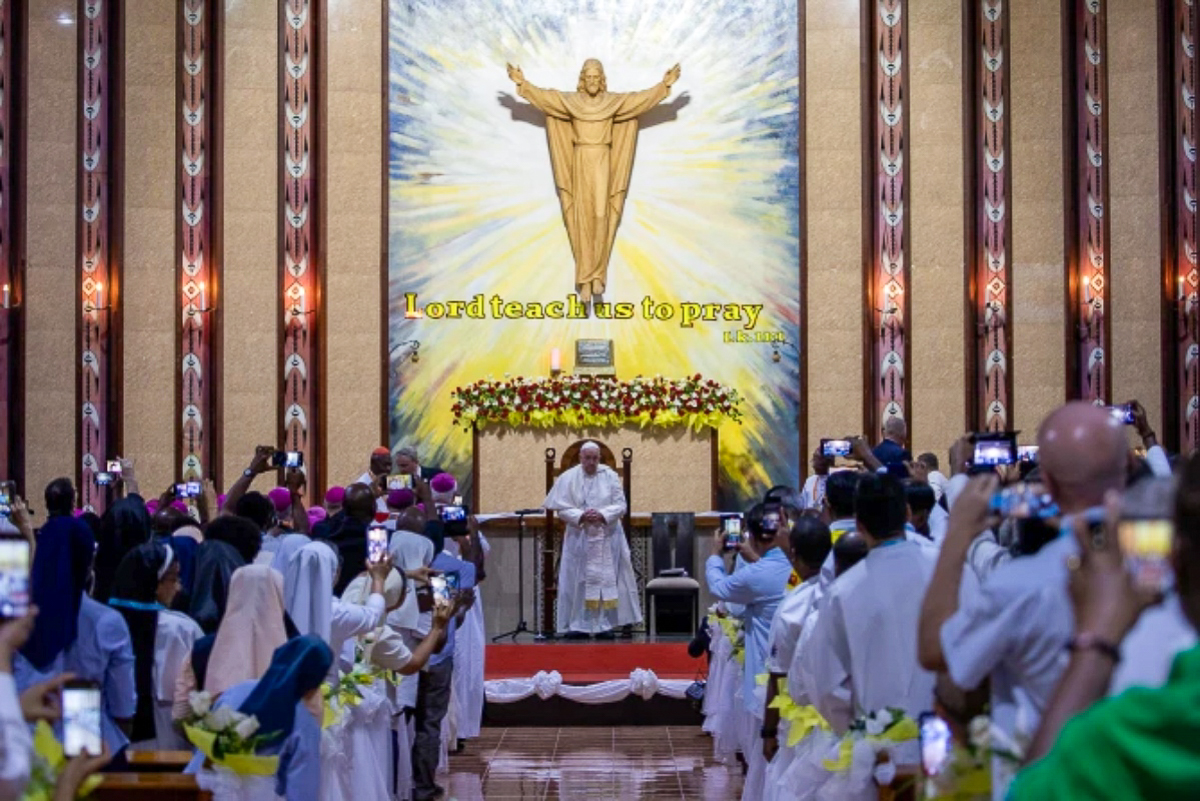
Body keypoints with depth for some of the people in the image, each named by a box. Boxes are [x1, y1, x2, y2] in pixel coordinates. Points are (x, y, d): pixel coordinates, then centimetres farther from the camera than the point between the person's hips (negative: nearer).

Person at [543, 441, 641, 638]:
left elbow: (620, 505, -1)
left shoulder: (610, 476, 1)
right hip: (579, 538, 0)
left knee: (606, 578, 0)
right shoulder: (568, 478, 0)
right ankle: (578, 624, 5)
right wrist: (581, 516, -18)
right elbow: (562, 509, -2)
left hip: (607, 538, 0)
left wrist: (602, 515, -17)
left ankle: (605, 624, 5)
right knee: (578, 581, -1)